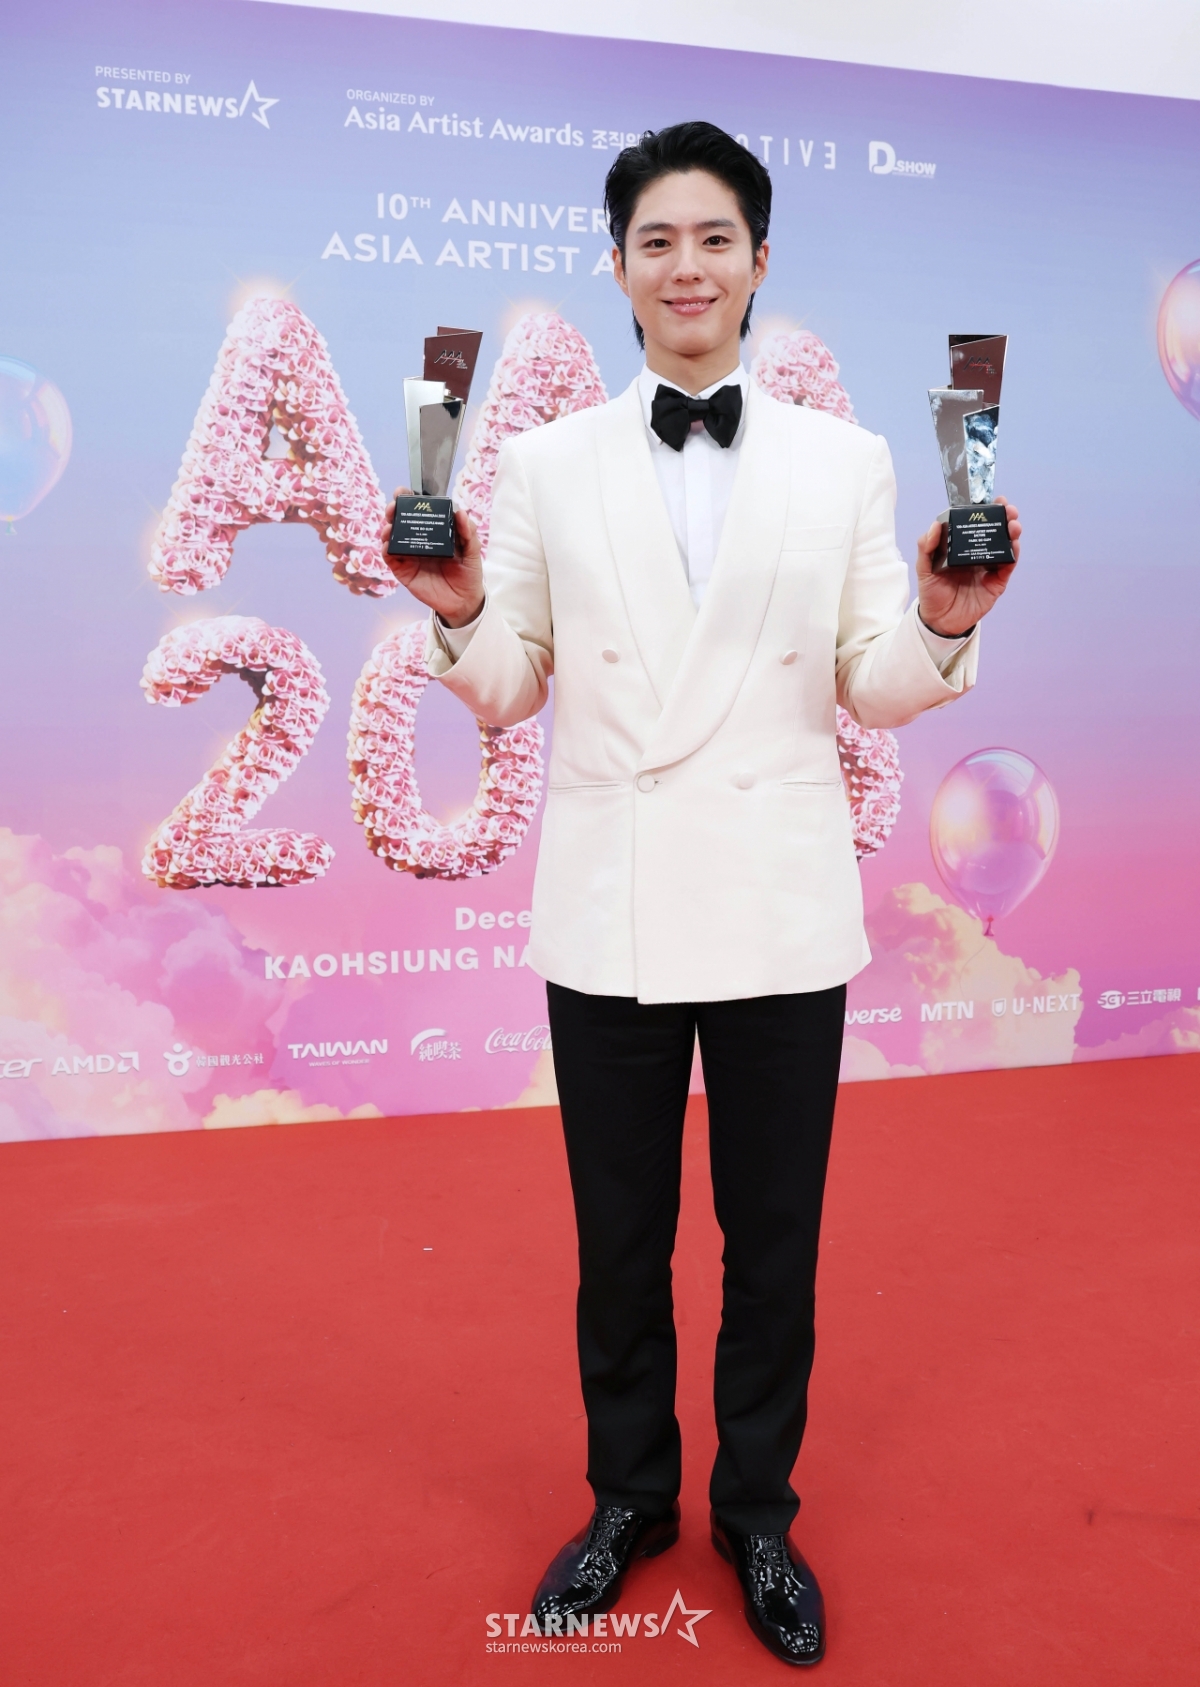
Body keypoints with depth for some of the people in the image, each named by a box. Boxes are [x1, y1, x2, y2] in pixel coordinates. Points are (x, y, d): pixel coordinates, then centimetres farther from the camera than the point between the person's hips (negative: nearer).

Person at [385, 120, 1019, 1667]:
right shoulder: (545, 464, 5)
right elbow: (508, 692, 5)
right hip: (608, 906, 1)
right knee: (618, 1238, 15)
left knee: (774, 1243, 13)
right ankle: (628, 1497, 40)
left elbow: (875, 695, 4)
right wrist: (459, 614, -15)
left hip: (779, 908, 0)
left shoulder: (849, 463, 5)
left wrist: (945, 629, -16)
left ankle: (758, 1514, 38)